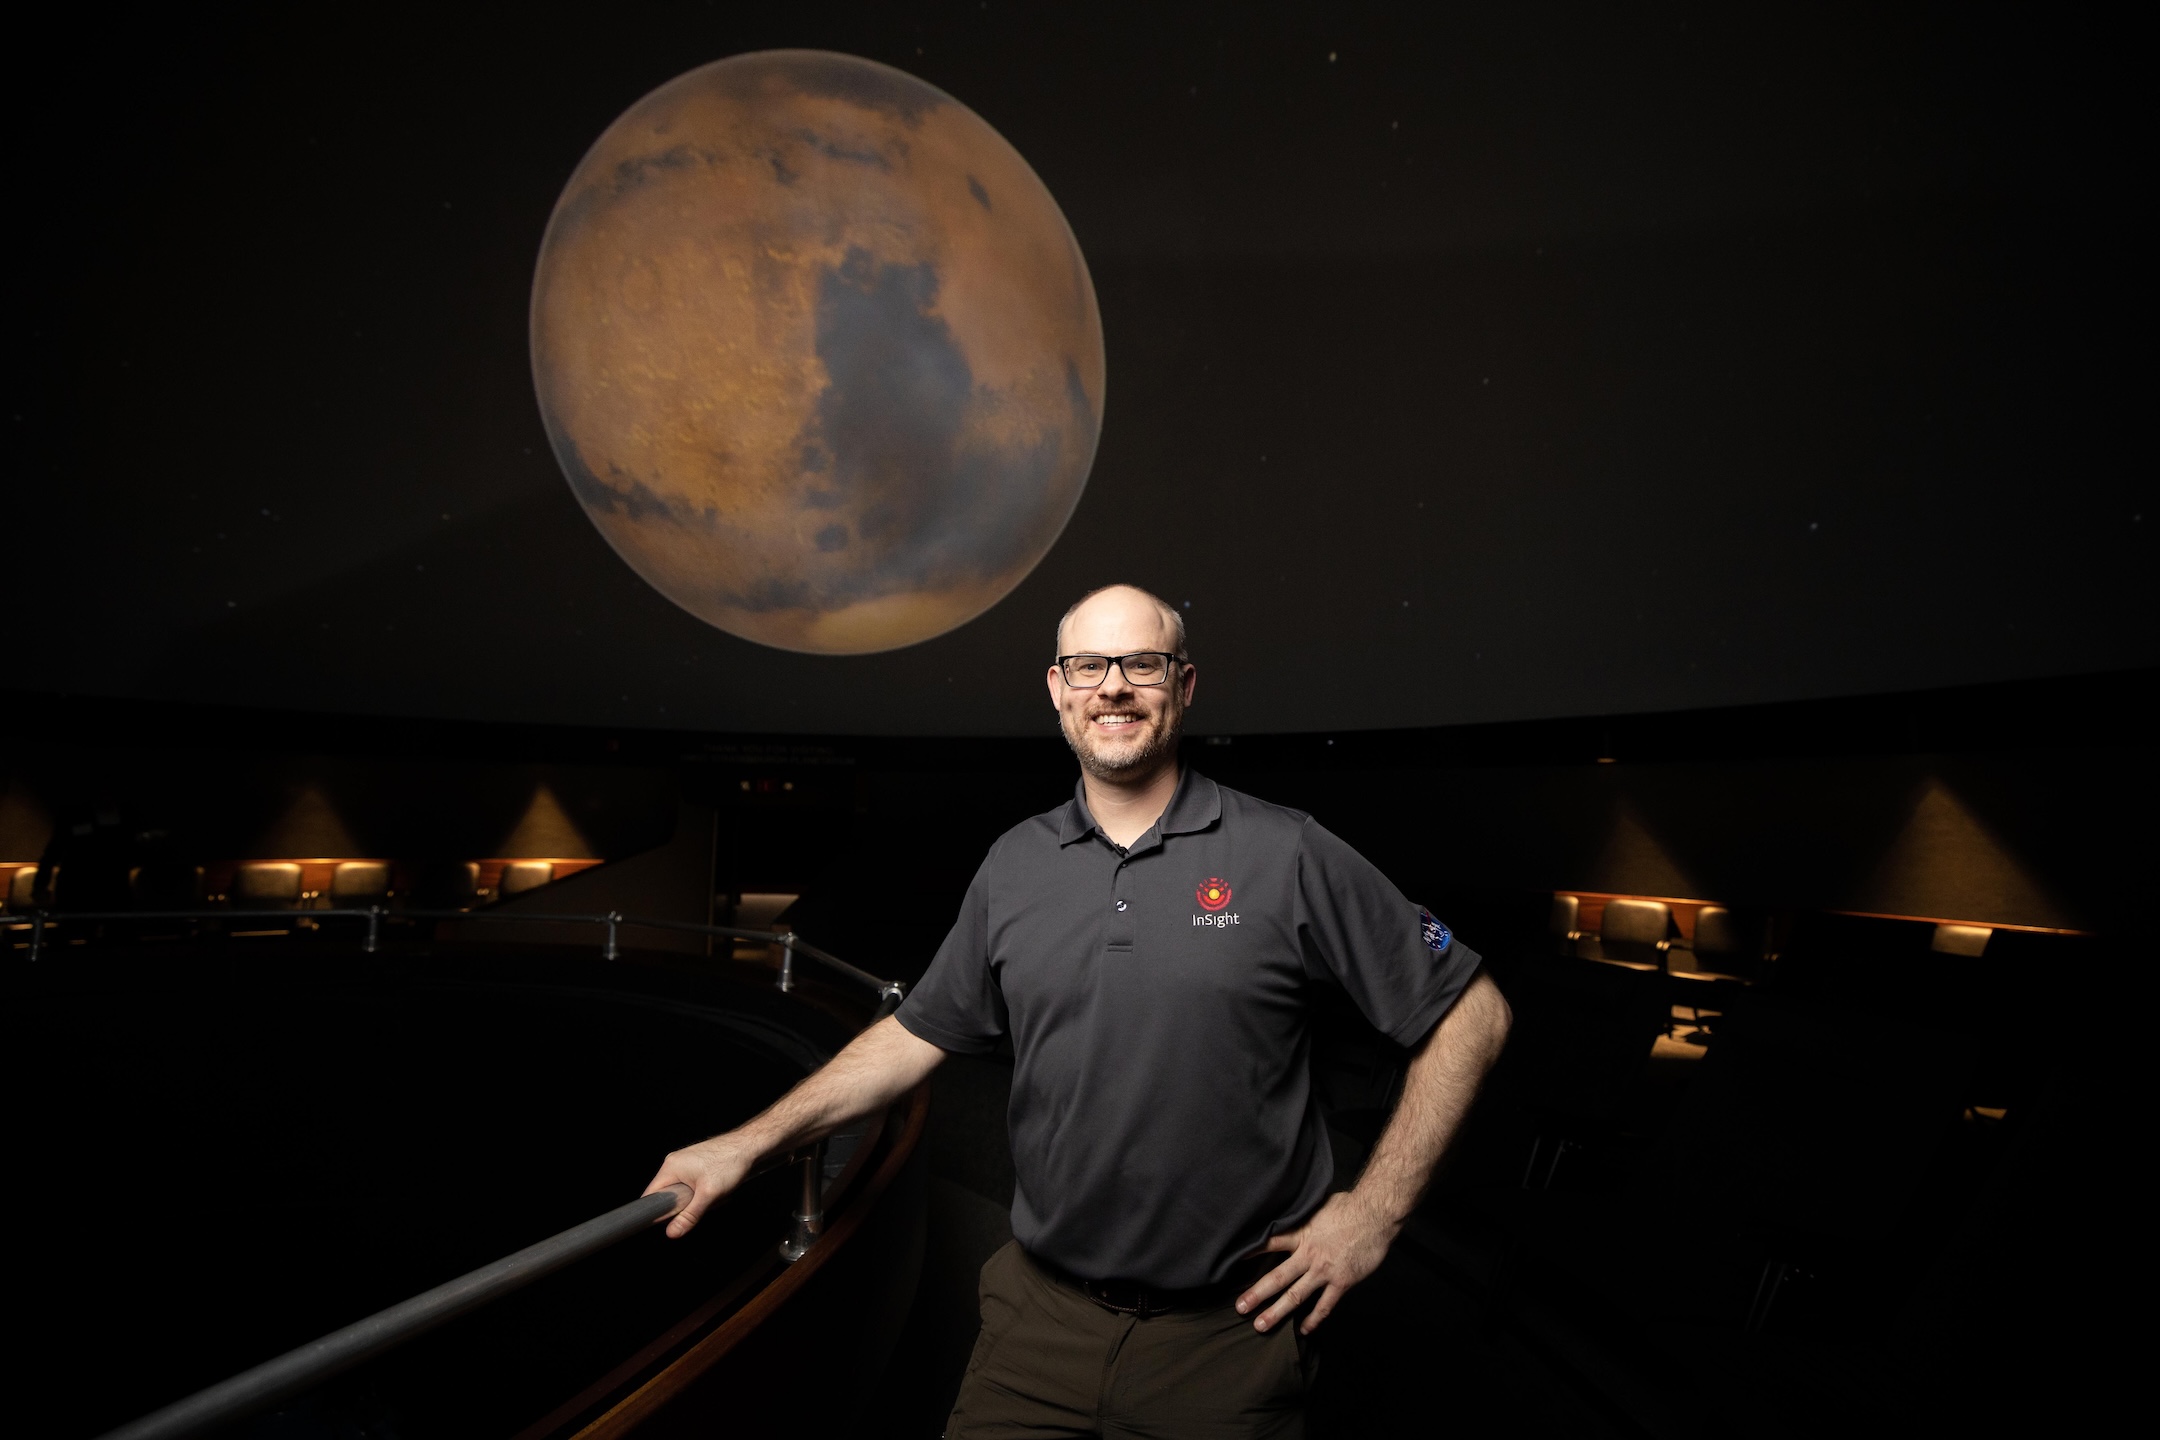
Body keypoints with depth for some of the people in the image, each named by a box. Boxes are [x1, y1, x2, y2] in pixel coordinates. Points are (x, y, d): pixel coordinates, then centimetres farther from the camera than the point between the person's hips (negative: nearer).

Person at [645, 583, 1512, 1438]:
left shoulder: (1289, 856, -12)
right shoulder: (1013, 866, 2)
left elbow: (1471, 1013, -6)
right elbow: (918, 1034, 10)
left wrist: (1375, 1211, -9)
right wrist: (751, 1144, 5)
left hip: (1228, 1332, -2)